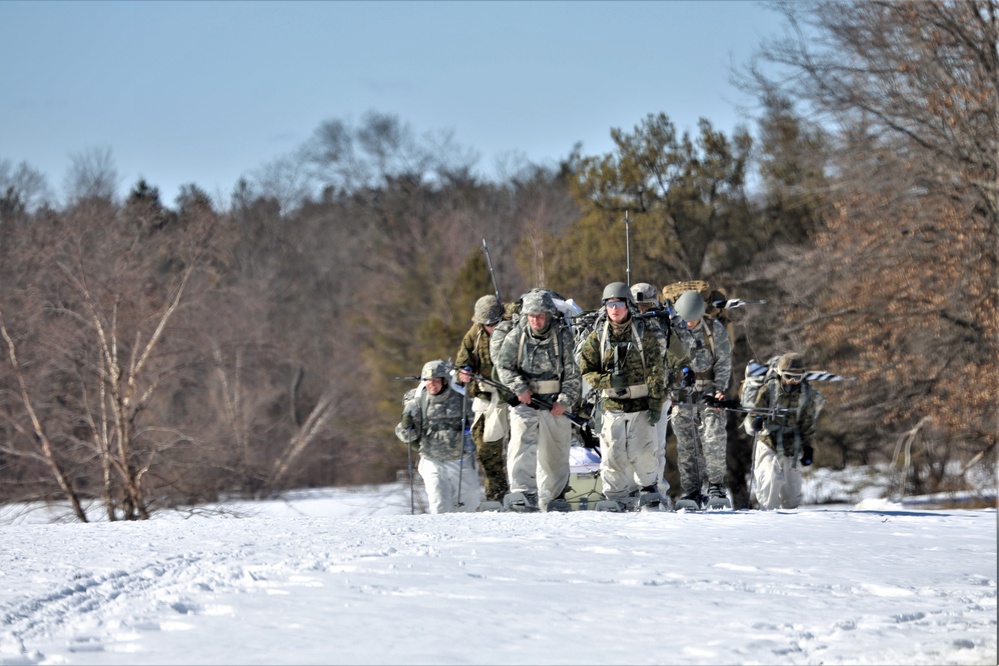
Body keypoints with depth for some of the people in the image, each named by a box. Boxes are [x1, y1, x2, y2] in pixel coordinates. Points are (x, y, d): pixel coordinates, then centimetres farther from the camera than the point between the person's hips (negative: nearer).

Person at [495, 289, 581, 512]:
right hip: (525, 400, -1)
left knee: (555, 452, 9)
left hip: (555, 403, 1)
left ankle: (552, 497, 25)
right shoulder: (516, 336, -2)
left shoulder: (563, 336, -4)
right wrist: (519, 388, -11)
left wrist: (564, 401, -12)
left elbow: (572, 374, -2)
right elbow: (503, 365, 4)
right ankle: (523, 494, -27)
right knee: (522, 444, -20)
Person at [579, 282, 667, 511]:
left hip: (641, 406, -1)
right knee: (612, 456, -3)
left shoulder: (644, 334, 2)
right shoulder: (597, 337, 6)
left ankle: (649, 490, 20)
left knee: (642, 454, -3)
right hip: (611, 406, 1)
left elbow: (656, 372, 1)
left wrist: (656, 404, -6)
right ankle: (619, 498, 9)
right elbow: (587, 371, 7)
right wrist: (608, 381, -12)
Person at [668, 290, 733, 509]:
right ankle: (691, 492, 4)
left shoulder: (715, 329, -2)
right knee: (686, 446, 0)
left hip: (709, 393, -1)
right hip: (681, 395, 1)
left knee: (714, 441, -12)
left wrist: (719, 389, -8)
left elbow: (724, 363, 3)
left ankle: (716, 488, -3)